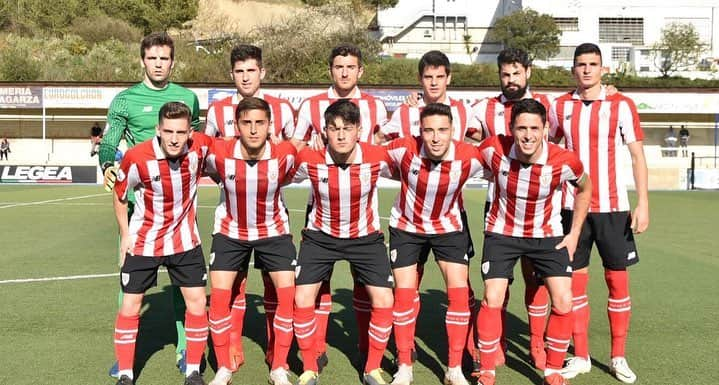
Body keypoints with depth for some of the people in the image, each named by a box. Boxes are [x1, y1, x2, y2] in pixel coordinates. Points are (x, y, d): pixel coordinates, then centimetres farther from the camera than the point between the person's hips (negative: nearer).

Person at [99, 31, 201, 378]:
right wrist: (107, 167, -21)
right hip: (137, 199, -2)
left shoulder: (188, 97, 9)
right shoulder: (125, 99, 2)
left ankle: (185, 349, 17)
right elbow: (108, 144, -3)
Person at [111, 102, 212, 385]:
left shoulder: (201, 146, -20)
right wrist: (125, 234, -4)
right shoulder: (137, 157, -24)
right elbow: (120, 195, -5)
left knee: (197, 300, 1)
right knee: (130, 305, 4)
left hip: (185, 239, 2)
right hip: (143, 241, -1)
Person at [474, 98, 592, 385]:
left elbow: (584, 188, 0)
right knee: (492, 299, -9)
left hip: (548, 235, 1)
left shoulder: (564, 161, -23)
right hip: (502, 233, 0)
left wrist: (574, 234, 0)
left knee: (563, 302, -6)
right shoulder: (494, 149, -24)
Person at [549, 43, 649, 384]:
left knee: (617, 281, 3)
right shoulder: (560, 107, 5)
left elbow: (638, 155, -3)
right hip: (572, 206, 2)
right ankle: (580, 356, 17)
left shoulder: (621, 105, -2)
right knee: (575, 281, 5)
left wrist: (643, 204, -10)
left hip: (612, 206, -2)